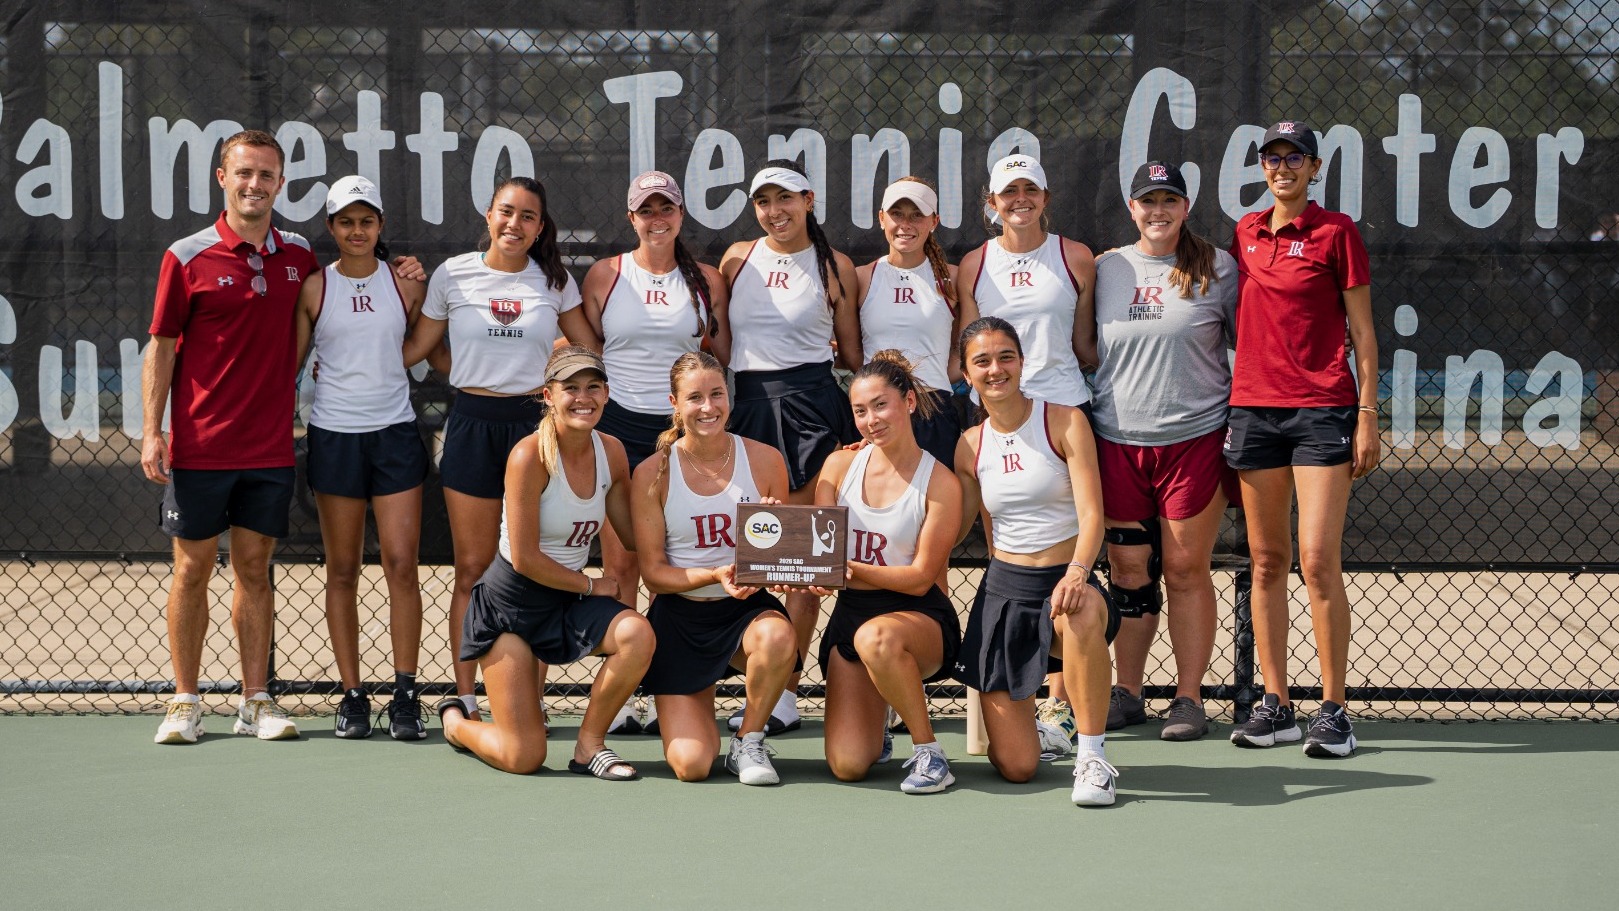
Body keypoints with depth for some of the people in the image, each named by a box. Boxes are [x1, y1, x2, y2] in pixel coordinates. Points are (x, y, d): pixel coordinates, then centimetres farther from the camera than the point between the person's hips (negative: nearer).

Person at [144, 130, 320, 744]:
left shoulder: (299, 256, 7)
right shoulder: (188, 257, -4)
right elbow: (161, 347, -1)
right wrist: (152, 431, -8)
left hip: (270, 447, 3)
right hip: (199, 446, -3)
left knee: (254, 569, 8)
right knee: (192, 570, 3)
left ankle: (255, 702, 13)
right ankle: (185, 703, 11)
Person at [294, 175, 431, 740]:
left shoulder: (406, 284, 5)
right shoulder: (314, 289, 3)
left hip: (395, 433, 0)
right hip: (334, 434, 0)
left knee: (401, 564, -6)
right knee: (342, 570, 3)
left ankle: (405, 695, -1)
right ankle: (352, 695, 9)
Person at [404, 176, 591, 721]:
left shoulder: (554, 281, 5)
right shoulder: (453, 275, 3)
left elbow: (587, 350, 16)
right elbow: (418, 348, 11)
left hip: (535, 423, 0)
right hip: (473, 425, 0)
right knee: (473, 569, 1)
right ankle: (465, 701, 7)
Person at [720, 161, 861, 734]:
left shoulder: (834, 267, 4)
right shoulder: (738, 258, 11)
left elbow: (852, 354, 9)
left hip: (809, 405, -3)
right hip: (746, 403, 3)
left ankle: (787, 691, 0)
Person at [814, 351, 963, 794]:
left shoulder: (940, 483, -9)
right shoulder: (840, 466, 3)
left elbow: (920, 578, -11)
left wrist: (851, 568, -25)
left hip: (919, 617, -4)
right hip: (850, 612, 4)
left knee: (876, 637, -42)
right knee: (847, 765, -13)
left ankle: (928, 751, -19)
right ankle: (876, 717, 26)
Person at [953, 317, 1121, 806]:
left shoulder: (1064, 421, -4)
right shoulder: (969, 446, 6)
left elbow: (1091, 513, -14)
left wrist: (1076, 573, -31)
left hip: (1066, 581, -2)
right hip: (1003, 589, 2)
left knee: (1084, 616, -44)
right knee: (1016, 768, -6)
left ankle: (1091, 757, -25)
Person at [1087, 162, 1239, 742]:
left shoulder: (1218, 268, 2)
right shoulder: (1105, 270, 9)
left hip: (1194, 439, -2)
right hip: (1117, 441, 3)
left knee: (1186, 569, 0)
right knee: (1127, 568, 6)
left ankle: (1189, 699, 8)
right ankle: (1127, 694, 15)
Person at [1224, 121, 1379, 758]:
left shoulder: (1336, 231, 1)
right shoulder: (1244, 233, 13)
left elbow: (1362, 329, 1)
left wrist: (1367, 415, -5)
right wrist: (1228, 405, 15)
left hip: (1322, 410, -5)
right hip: (1252, 409, 5)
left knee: (1319, 562, -10)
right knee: (1267, 562, 5)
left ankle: (1333, 711, -4)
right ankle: (1275, 705, 10)